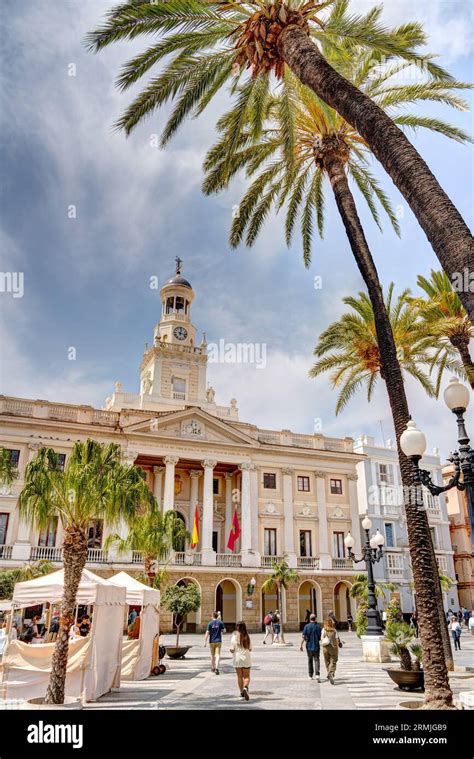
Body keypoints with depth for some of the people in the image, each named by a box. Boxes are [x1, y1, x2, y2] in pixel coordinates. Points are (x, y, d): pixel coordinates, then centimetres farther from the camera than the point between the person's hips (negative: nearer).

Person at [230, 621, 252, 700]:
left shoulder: (234, 637, -11)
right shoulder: (247, 637, -6)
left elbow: (232, 650, -11)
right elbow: (250, 649, 0)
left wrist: (232, 651, 11)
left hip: (237, 659, 0)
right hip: (246, 658, 0)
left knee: (239, 676, 14)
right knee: (246, 676, 9)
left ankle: (242, 692, 17)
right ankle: (245, 688, -17)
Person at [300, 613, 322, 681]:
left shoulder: (306, 626, -7)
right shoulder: (318, 626, -5)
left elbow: (303, 637, -11)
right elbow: (320, 637, -1)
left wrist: (301, 645, -6)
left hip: (309, 646, 1)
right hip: (316, 646, -1)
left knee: (310, 661, 16)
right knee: (316, 660, 0)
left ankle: (310, 676, 23)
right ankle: (317, 675, -20)